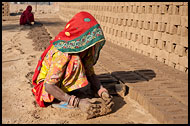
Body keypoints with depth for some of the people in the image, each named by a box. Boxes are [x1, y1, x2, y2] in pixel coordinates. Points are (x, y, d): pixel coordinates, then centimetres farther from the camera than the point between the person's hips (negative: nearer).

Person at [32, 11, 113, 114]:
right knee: (75, 62, -30)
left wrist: (103, 92, -23)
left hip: (61, 80, 8)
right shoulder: (62, 54, -33)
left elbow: (91, 74, -5)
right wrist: (77, 102, -43)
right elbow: (49, 86, -35)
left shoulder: (84, 49, -10)